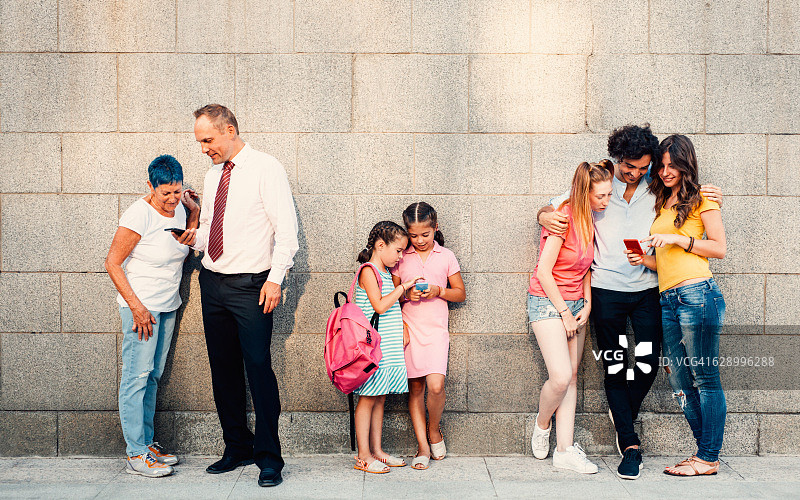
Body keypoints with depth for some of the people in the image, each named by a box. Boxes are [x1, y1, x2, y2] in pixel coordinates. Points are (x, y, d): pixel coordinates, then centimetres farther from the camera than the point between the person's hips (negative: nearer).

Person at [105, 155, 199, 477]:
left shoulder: (178, 209, 6)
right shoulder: (139, 215, -16)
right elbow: (113, 263, -14)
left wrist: (194, 212, 6)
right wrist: (136, 306, -18)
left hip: (168, 306, 8)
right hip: (141, 306, -7)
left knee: (152, 376, 13)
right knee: (137, 376, -6)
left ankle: (147, 443, 21)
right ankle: (135, 455, -2)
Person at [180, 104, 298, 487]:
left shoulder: (266, 169, -6)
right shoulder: (213, 175, 15)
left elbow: (286, 229, -11)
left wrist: (275, 278, -17)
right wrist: (193, 239, 3)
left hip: (250, 285, -7)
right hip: (212, 282, 7)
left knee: (258, 368, -8)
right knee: (223, 369, 11)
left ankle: (268, 457, 1)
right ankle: (237, 447, 23)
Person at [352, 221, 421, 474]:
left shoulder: (386, 273, 17)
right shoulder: (368, 271, -11)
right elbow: (380, 306, -20)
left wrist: (402, 331, 13)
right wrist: (402, 287, -15)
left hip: (389, 346, 9)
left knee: (379, 399, 11)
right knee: (368, 399, -3)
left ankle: (376, 451, 18)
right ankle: (364, 456, 2)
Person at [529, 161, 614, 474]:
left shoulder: (589, 220, 5)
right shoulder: (563, 217, -19)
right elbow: (544, 272, -18)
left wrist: (587, 304, 2)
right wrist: (564, 312, -13)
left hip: (575, 303, 8)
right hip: (547, 302, -8)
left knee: (571, 377, 4)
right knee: (561, 376, -16)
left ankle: (565, 449, 7)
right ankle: (542, 422, 14)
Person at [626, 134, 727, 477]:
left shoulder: (701, 198, 4)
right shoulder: (662, 204, 23)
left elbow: (719, 249, -2)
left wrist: (678, 239, -9)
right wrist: (645, 260, 4)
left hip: (696, 293, -7)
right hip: (668, 300, 7)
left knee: (705, 378, -4)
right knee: (679, 381, 6)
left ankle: (708, 458, 2)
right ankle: (705, 451, 15)